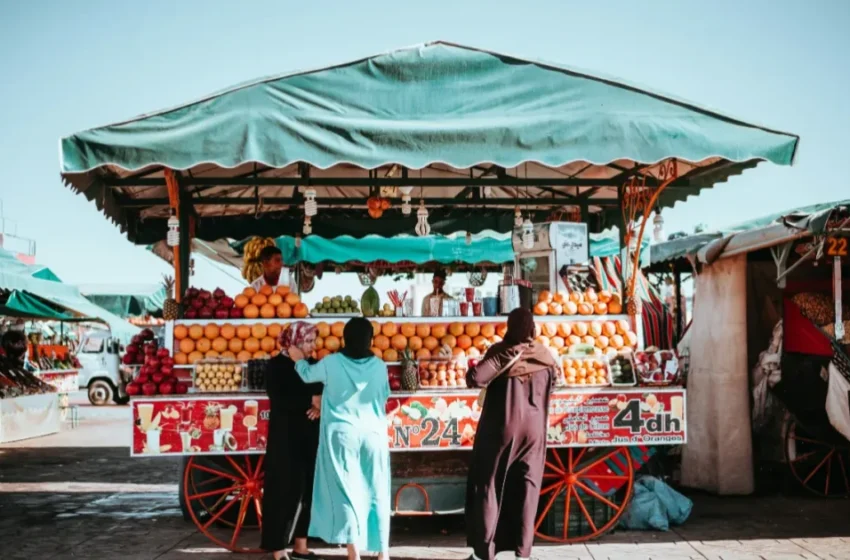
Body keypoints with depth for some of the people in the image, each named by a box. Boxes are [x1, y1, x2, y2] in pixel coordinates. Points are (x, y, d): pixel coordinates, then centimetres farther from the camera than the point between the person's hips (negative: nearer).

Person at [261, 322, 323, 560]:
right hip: (285, 437, -6)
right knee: (285, 492, -4)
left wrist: (320, 406, -13)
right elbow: (279, 400, -18)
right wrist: (311, 401, -17)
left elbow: (323, 393, 9)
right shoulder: (276, 366, -6)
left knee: (308, 491, 7)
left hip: (310, 436, 6)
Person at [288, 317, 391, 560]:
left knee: (346, 491, 3)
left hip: (342, 434, -1)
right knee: (376, 492, 9)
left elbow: (307, 375, 14)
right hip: (374, 434, 2)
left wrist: (299, 359, 33)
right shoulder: (379, 366, -3)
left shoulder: (331, 363, -6)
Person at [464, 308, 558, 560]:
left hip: (500, 428, -3)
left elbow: (475, 379, -24)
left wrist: (500, 357, -14)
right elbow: (556, 377, 21)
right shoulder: (544, 355, 1)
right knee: (527, 488, 10)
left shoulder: (502, 351, -12)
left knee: (488, 486, 7)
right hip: (533, 429, 4)